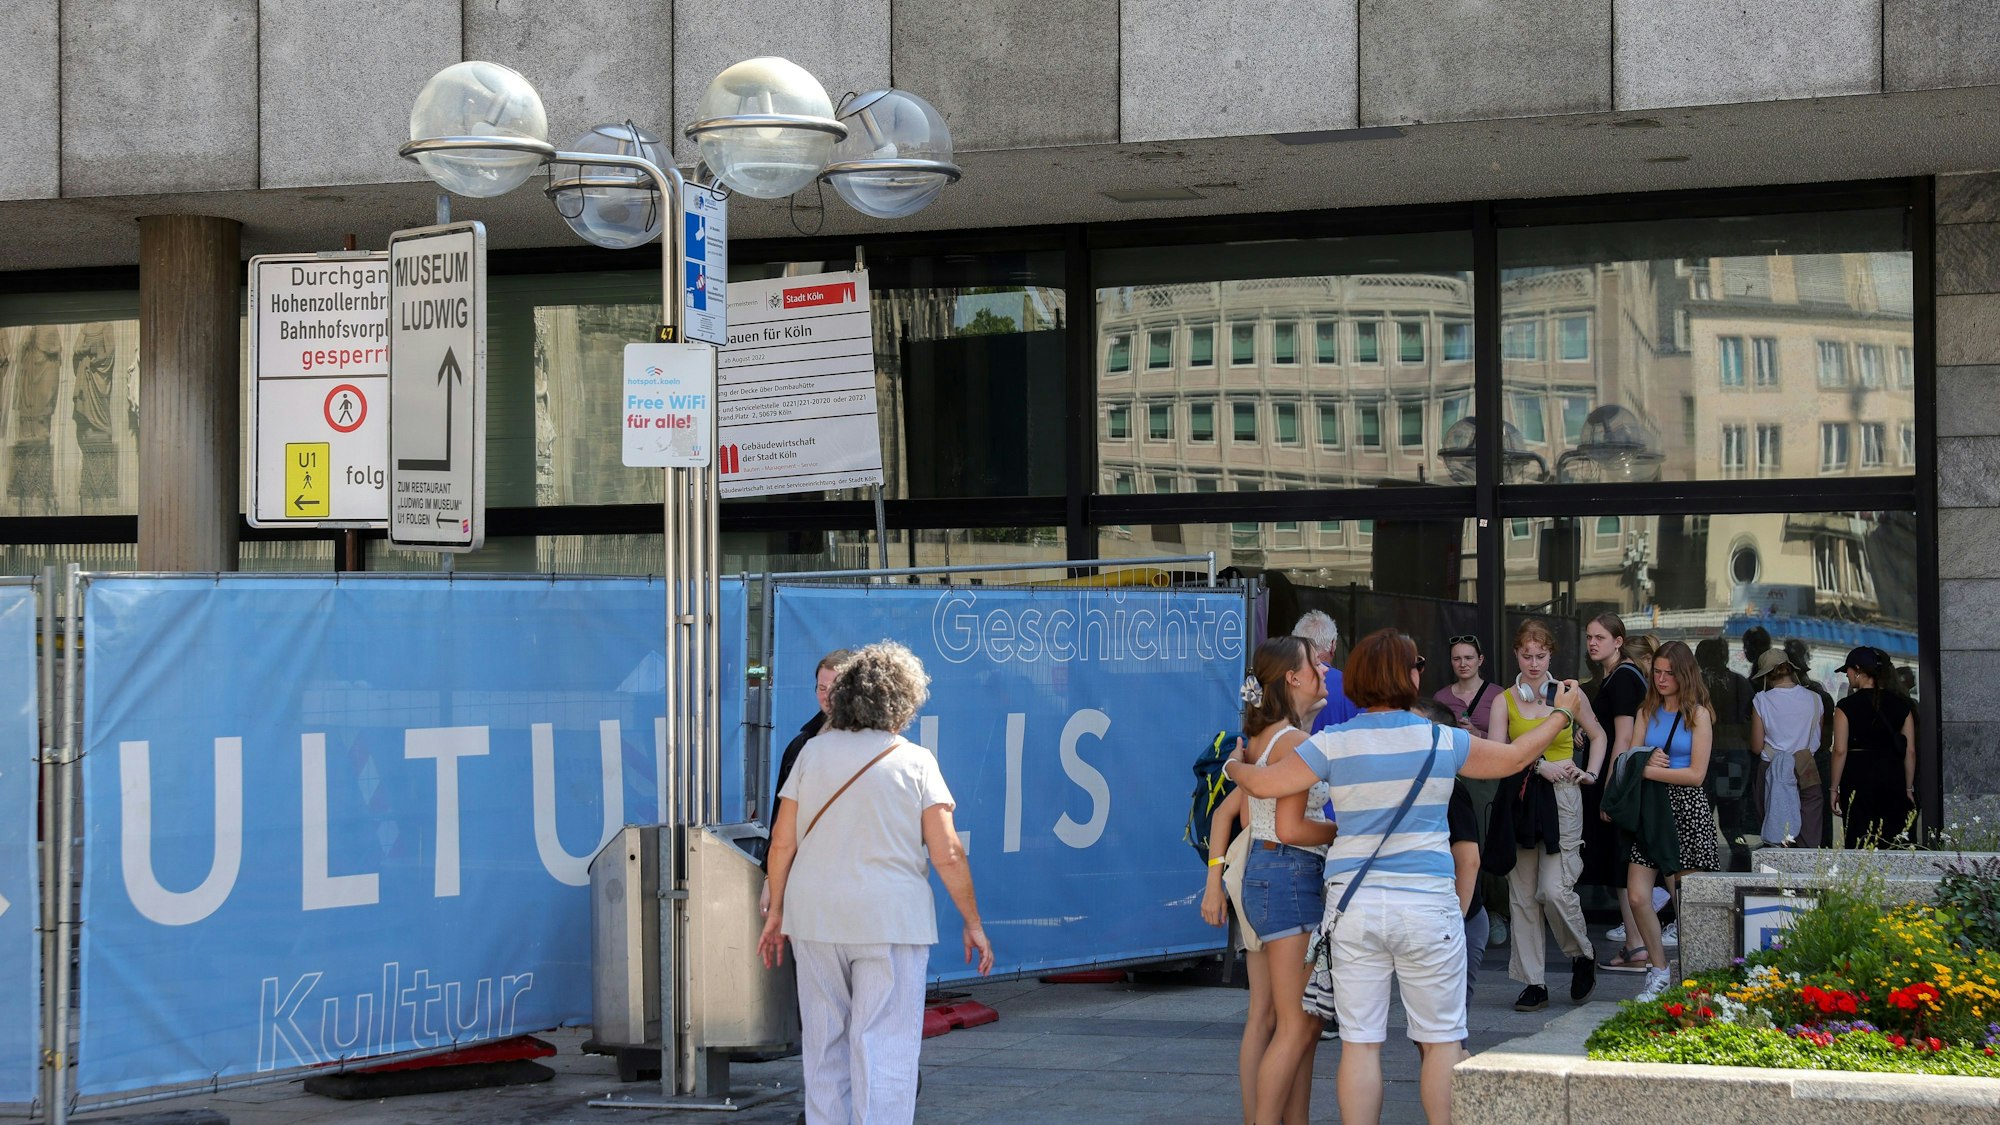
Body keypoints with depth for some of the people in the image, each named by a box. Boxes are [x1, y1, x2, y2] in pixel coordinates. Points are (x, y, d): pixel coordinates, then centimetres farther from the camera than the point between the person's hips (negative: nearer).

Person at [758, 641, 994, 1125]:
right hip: (890, 920, -3)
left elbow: (782, 841, 4)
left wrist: (776, 911, 13)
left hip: (815, 919, 3)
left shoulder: (814, 751, 4)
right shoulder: (915, 761, -4)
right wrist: (973, 923, 1)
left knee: (824, 1047, 13)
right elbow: (947, 854, -8)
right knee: (885, 1047, -3)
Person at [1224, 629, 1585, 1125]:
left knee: (1360, 1042, 3)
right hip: (1427, 905, -1)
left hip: (1354, 906, 1)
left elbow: (1263, 783, 1)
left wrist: (1234, 766, 25)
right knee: (1441, 1040, 6)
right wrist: (1562, 713, 30)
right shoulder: (1442, 741, -1)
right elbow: (1514, 758, 13)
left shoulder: (1334, 744, -2)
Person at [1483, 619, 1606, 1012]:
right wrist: (1541, 766, -14)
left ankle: (1583, 955, 14)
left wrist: (1591, 773, 10)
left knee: (1554, 889, -13)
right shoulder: (1504, 701, 5)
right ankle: (1533, 983, 8)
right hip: (1519, 800, 2)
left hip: (1561, 801, -2)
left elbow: (1598, 735, 22)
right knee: (1521, 895, 2)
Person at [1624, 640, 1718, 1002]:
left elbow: (1696, 773, -7)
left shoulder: (1698, 714, 0)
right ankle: (1659, 973, 7)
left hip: (1686, 808, -4)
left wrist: (1649, 771, -9)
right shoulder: (1647, 713, 14)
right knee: (1637, 897, -7)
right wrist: (1647, 763, -11)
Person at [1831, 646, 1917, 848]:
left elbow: (1840, 751, -8)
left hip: (1858, 778, -3)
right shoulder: (1901, 704, 6)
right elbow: (1910, 751, 6)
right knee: (1892, 844, 4)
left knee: (1860, 843, 0)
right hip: (1893, 778, 3)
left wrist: (1835, 789, -1)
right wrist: (1909, 788, 14)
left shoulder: (1847, 706, -6)